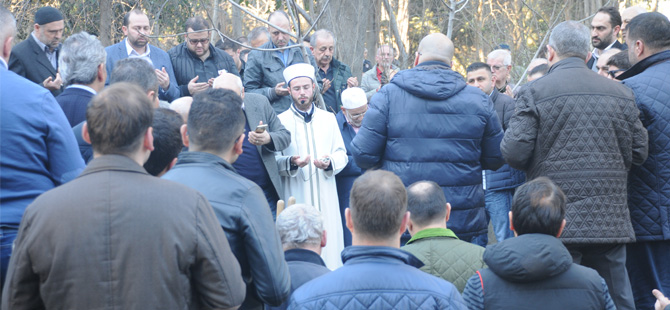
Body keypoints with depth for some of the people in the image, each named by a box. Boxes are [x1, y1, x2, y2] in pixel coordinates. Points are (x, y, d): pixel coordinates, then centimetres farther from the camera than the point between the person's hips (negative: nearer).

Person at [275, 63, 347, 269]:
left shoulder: (328, 119, 14)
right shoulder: (280, 121, 4)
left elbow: (341, 154, 11)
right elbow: (274, 160, -1)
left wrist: (330, 163, -11)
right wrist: (291, 163, -21)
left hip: (326, 197, 3)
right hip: (295, 197, -3)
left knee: (328, 242, -2)